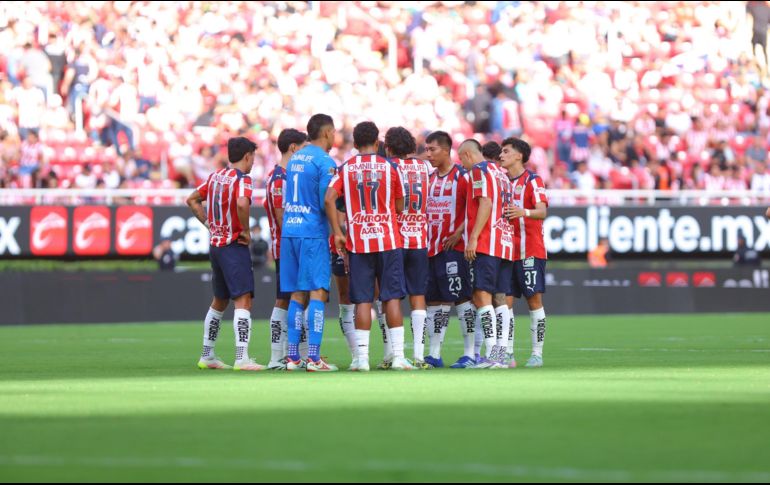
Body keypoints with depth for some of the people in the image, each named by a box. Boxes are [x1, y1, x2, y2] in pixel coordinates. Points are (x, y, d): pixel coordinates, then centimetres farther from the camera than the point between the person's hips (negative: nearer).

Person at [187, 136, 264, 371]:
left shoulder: (216, 176, 12)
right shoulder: (242, 179, -12)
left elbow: (192, 200, 21)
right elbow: (242, 203, -32)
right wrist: (246, 231, -18)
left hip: (215, 244, 8)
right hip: (234, 246, -8)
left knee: (219, 301, 20)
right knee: (243, 300, -12)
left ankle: (207, 356, 26)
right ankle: (242, 358, -23)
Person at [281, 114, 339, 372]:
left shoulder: (294, 159, 16)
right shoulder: (325, 162, -9)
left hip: (289, 231, 7)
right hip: (313, 233, -7)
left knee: (297, 295, 10)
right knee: (318, 292, -6)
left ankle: (293, 356, 8)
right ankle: (313, 358, -12)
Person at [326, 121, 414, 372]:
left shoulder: (345, 168, 3)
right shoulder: (389, 167, 1)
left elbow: (329, 199, -9)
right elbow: (400, 206, 6)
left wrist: (338, 233, -4)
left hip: (357, 243, 1)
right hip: (388, 240, -1)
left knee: (362, 300, 2)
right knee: (392, 298, 1)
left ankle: (362, 357, -3)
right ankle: (398, 356, -3)